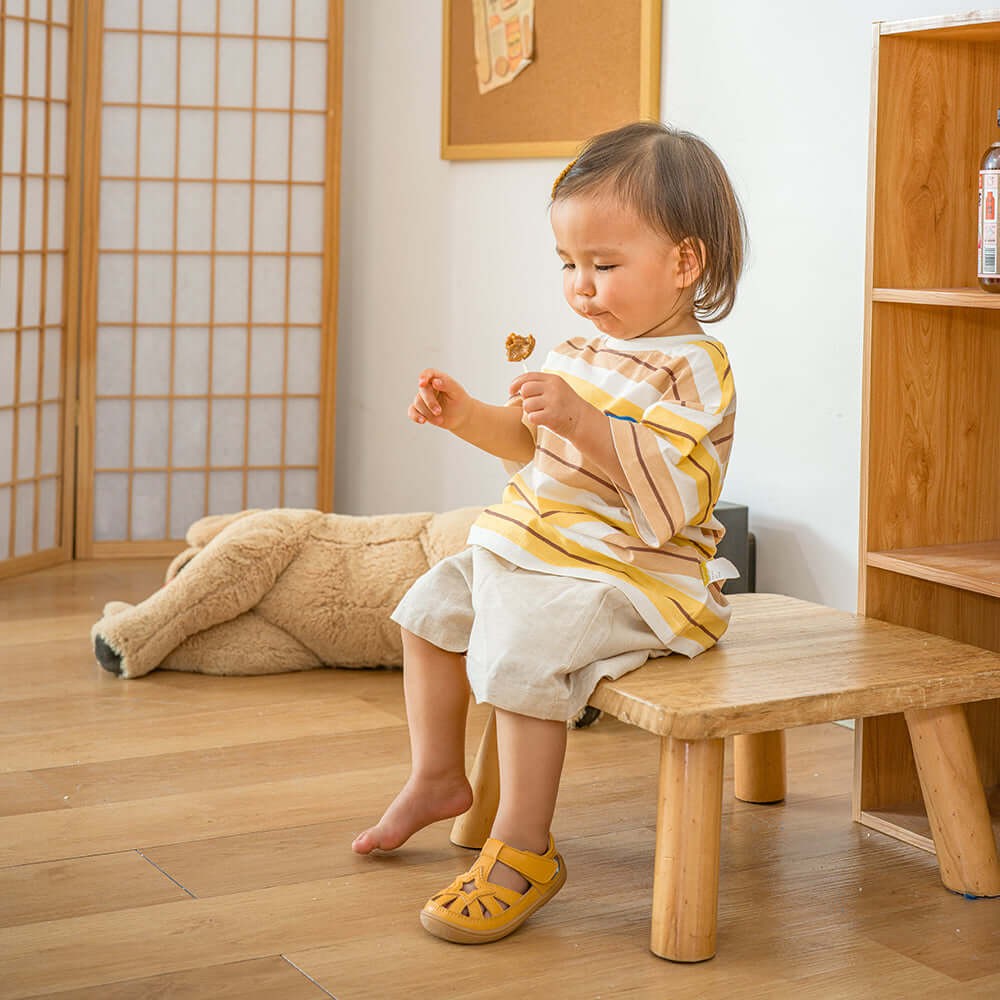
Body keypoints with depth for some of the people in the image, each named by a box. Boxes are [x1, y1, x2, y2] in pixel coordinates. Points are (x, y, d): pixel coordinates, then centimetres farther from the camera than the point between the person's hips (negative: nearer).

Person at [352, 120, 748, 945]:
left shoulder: (693, 370, -17)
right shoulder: (588, 349, 10)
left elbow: (671, 496, -29)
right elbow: (535, 445, 24)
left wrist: (584, 422, -37)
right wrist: (468, 416, 7)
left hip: (624, 576, -10)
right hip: (527, 555, 10)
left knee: (521, 651, -29)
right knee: (433, 605, 17)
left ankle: (523, 852, -16)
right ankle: (438, 777, 31)